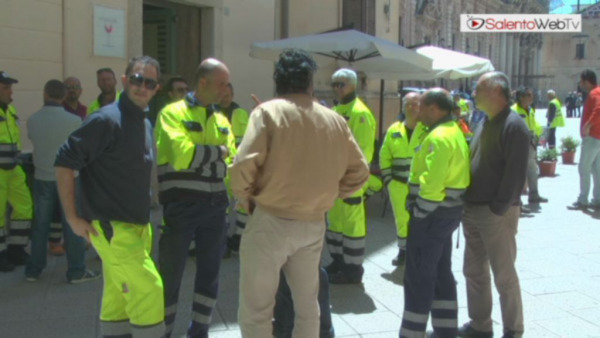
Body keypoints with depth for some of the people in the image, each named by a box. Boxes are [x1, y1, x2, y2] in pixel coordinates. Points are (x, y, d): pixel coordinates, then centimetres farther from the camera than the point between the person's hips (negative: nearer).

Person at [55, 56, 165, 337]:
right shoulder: (107, 120, -14)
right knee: (149, 289, -9)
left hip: (137, 226, 8)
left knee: (119, 298, 13)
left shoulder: (146, 124, 13)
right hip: (112, 227, -8)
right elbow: (64, 162, -15)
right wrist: (72, 217, -14)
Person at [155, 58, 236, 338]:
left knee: (209, 274, 14)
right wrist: (218, 151, -9)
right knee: (170, 276, 4)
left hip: (214, 207, 6)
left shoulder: (221, 120, 13)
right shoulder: (173, 113, -7)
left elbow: (233, 162, 13)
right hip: (180, 207, -6)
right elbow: (183, 155, -21)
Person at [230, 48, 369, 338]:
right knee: (307, 304, 21)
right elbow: (359, 173, 7)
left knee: (255, 310, 7)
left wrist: (246, 199, -1)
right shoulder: (335, 120, 6)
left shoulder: (268, 112, -8)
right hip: (314, 225, 5)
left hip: (270, 222, -4)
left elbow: (243, 166, -18)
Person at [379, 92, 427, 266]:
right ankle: (403, 250, 28)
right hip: (398, 185, 4)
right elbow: (385, 156, 13)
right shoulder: (394, 130, 7)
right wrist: (387, 178, 6)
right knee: (401, 218, 14)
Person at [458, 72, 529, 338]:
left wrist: (499, 207, -20)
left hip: (497, 214, -9)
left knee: (504, 275, 3)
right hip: (472, 211, 9)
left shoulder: (513, 125, -14)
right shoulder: (485, 124, 15)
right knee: (474, 271, 15)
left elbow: (515, 173, -19)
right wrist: (467, 203, 11)